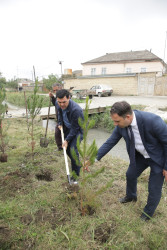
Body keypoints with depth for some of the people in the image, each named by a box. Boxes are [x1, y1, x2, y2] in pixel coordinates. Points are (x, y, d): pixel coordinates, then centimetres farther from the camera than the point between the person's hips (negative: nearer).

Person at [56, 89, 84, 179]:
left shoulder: (76, 110, -36)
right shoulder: (60, 105, -13)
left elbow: (75, 128, -27)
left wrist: (67, 140, -23)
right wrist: (60, 123, 4)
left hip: (78, 130, -7)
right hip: (68, 128, 8)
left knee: (73, 150, -18)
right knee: (66, 148, 13)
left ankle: (76, 173, 1)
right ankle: (77, 164, 40)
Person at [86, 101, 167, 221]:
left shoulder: (152, 121, -38)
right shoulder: (121, 125, -19)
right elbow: (110, 142, -10)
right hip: (140, 156, 6)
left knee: (154, 188, 7)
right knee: (130, 175, 21)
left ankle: (148, 211, 37)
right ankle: (131, 196, 53)